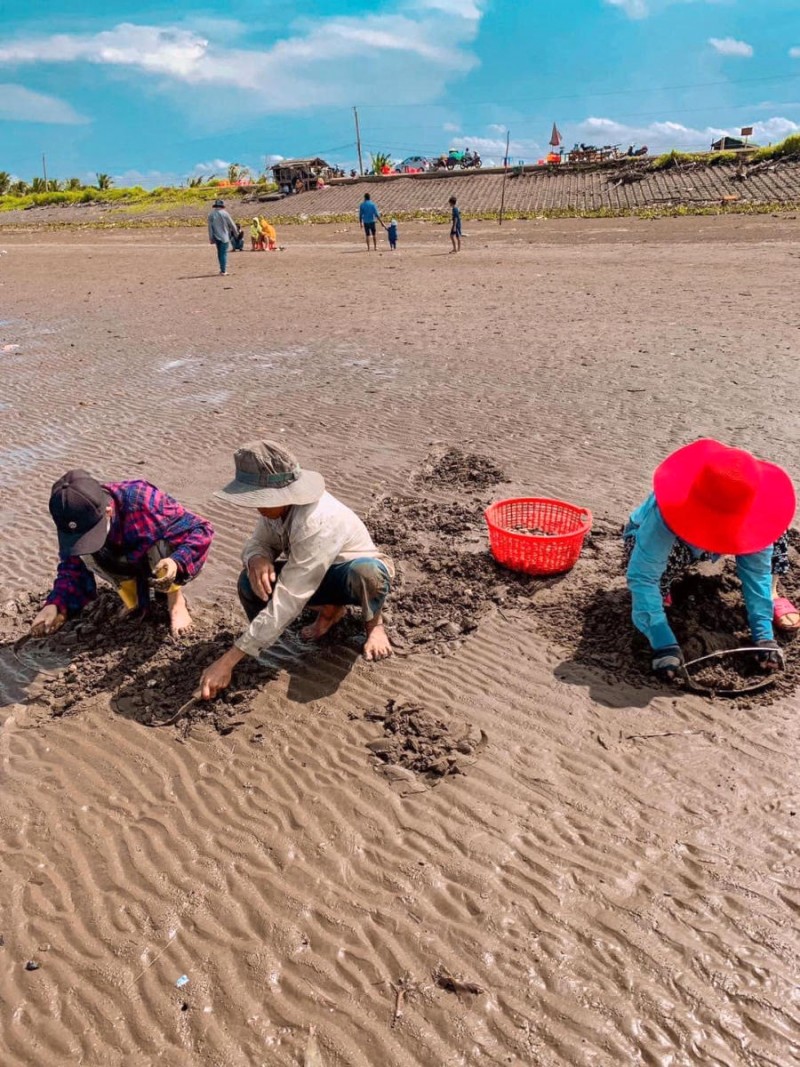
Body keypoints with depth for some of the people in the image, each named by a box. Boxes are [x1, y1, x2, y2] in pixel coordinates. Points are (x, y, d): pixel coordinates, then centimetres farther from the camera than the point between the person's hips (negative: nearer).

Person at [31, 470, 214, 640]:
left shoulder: (143, 503, -39)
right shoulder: (73, 523, -24)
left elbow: (201, 530, -34)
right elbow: (72, 567, -12)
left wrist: (177, 562, -52)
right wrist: (55, 605, -31)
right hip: (129, 563, 4)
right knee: (86, 553, -23)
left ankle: (176, 601, -14)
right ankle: (133, 598, -2)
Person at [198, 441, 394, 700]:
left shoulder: (317, 523, -40)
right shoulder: (277, 503, -18)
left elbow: (287, 601, -42)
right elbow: (258, 542, -3)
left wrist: (227, 661, -42)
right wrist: (257, 558, -32)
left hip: (360, 574, -6)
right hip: (315, 577, 7)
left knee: (365, 572, -43)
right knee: (250, 582, -18)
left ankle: (374, 622, -6)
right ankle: (329, 609, 7)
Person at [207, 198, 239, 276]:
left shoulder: (211, 215, 1)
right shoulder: (224, 213, -7)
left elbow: (210, 227, -1)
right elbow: (232, 224, -3)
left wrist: (211, 238, 2)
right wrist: (235, 233, 13)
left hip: (216, 237, 4)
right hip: (224, 236, -4)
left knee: (219, 253, 17)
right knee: (224, 253, -2)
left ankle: (222, 269, 20)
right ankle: (223, 270, -6)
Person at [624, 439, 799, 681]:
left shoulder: (747, 512, -32)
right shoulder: (663, 516, -45)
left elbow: (756, 570, -23)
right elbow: (641, 578, -45)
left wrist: (764, 633, -31)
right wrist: (663, 643, -51)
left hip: (706, 548, 4)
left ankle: (773, 594, -2)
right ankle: (660, 592, -6)